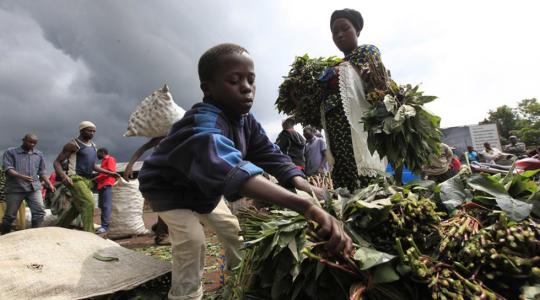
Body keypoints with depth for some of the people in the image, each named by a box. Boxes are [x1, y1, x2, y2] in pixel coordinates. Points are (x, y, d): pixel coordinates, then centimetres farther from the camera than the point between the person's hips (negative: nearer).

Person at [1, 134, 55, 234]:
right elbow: (7, 169, -9)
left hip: (34, 188, 3)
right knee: (10, 215, 7)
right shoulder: (10, 152, 4)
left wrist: (49, 184, 8)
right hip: (15, 188, -2)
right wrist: (21, 176, -26)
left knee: (40, 211, -9)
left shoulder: (39, 154, 15)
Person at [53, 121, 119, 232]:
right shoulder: (73, 144, -6)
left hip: (87, 180, 8)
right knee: (88, 203, -20)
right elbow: (57, 162, -6)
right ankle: (88, 233, -18)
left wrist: (110, 173, 17)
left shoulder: (92, 145, 17)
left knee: (76, 208, 14)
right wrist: (63, 176, -25)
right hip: (76, 179, -8)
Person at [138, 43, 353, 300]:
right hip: (168, 187, -6)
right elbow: (229, 167, -62)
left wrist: (306, 187, -41)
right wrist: (304, 206, -74)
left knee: (233, 230, 10)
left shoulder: (246, 121, -15)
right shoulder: (203, 123, -43)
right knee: (192, 240, -24)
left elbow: (271, 156, -20)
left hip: (205, 189, 7)